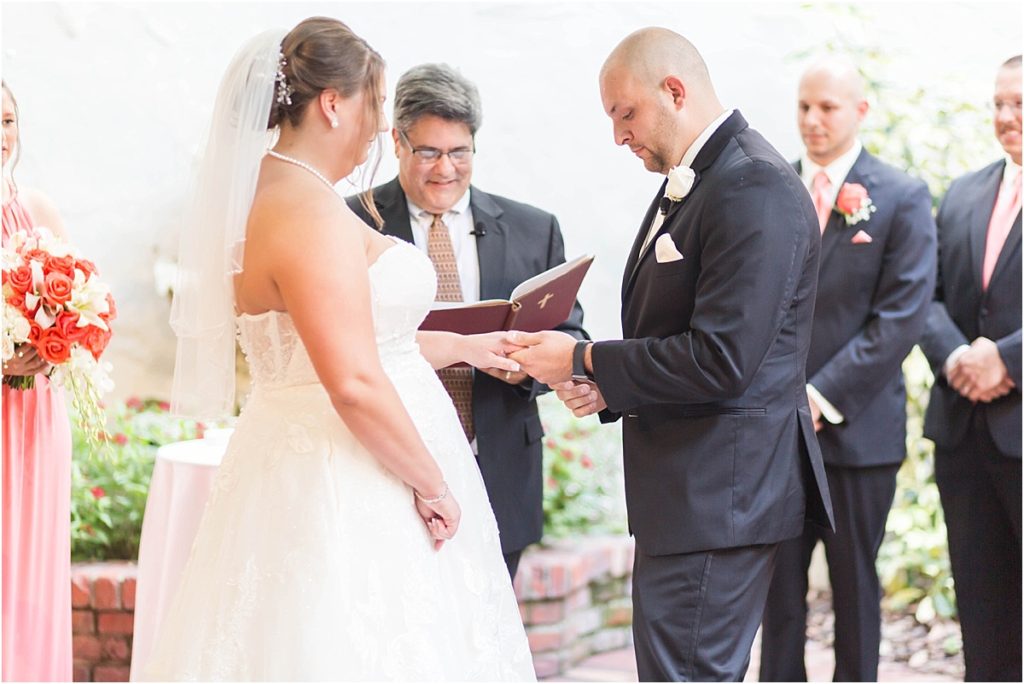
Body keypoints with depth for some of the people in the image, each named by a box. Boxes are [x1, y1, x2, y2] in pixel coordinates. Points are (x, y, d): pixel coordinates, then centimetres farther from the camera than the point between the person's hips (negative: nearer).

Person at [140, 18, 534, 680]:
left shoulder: (267, 193, 10)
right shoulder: (313, 213, -20)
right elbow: (355, 384, -26)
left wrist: (461, 346, 26)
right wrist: (433, 485, -15)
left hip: (303, 468, 10)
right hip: (344, 488, -10)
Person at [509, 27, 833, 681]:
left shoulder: (755, 190, -18)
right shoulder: (689, 181, 15)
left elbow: (721, 360, -24)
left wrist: (584, 361, -15)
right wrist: (610, 382, 4)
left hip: (718, 493, -11)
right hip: (687, 482, 11)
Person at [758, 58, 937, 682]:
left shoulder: (903, 199, -2)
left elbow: (903, 316, -9)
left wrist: (824, 395, -14)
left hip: (856, 428, -3)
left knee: (855, 584, 8)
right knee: (778, 585, 4)